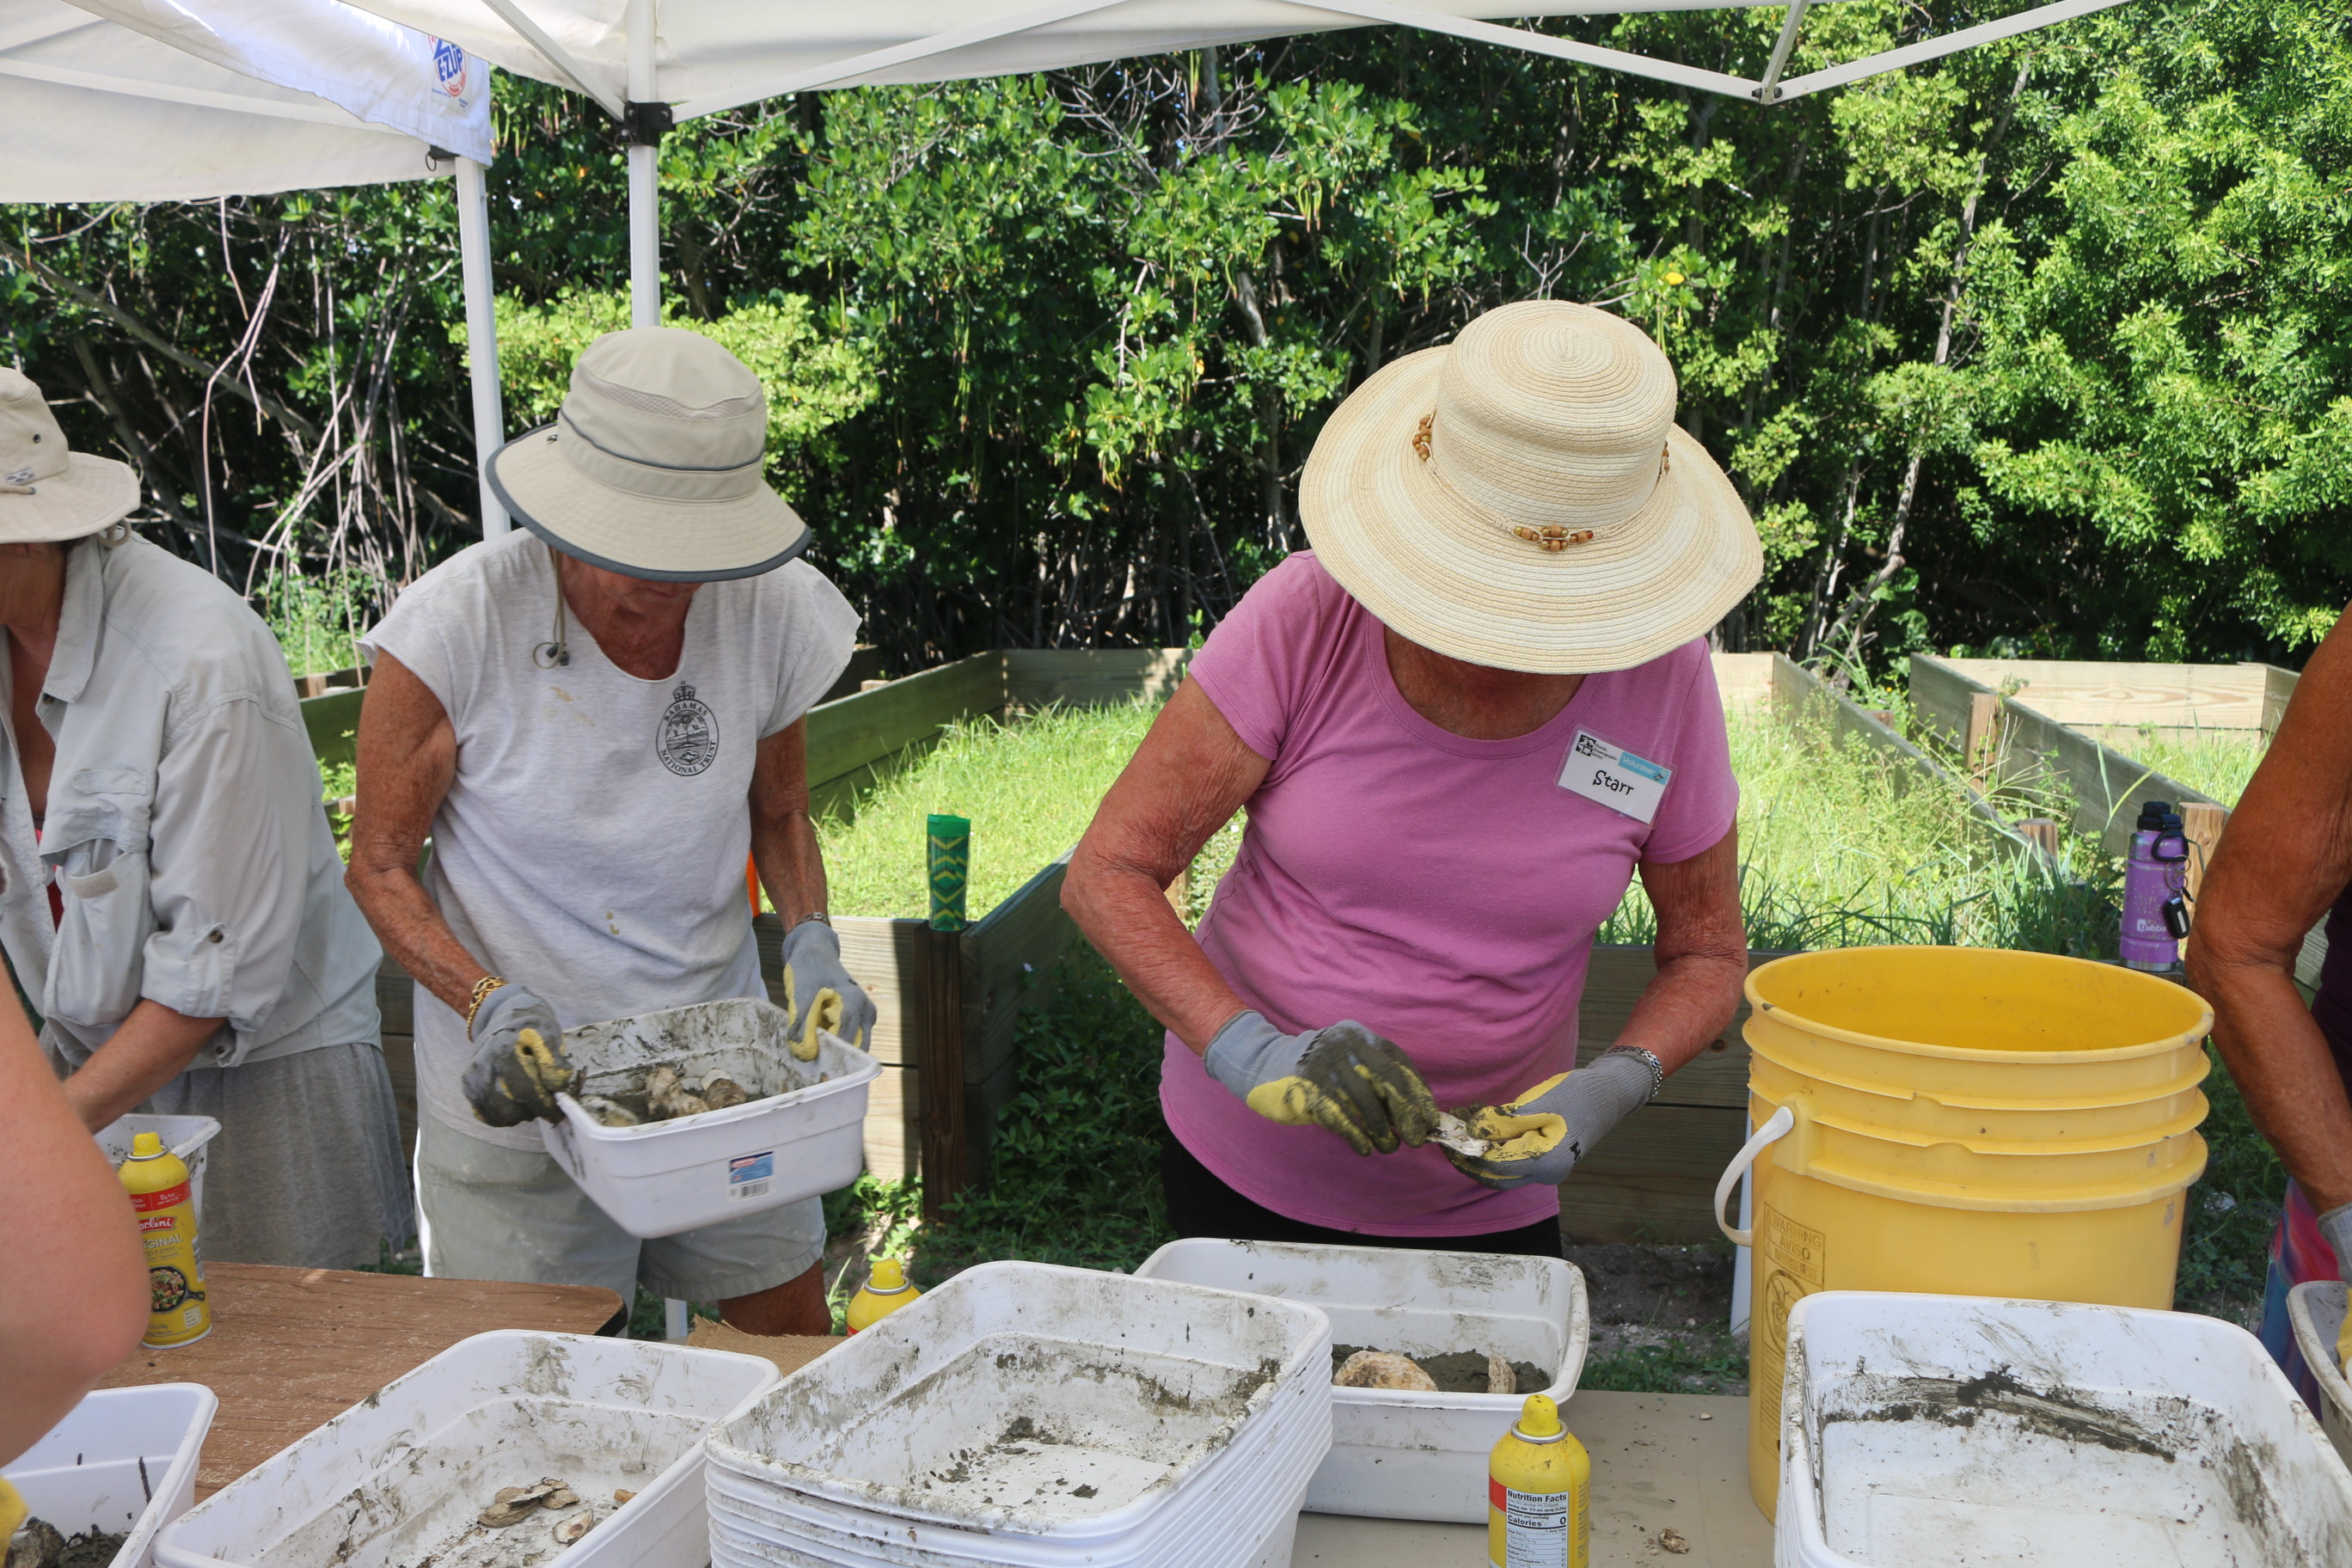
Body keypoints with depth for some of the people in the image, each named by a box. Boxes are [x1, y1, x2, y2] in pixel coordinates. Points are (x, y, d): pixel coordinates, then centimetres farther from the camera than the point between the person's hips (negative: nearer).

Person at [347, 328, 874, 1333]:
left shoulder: (773, 615, -10)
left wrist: (809, 940, -11)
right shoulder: (458, 624, -19)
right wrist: (488, 1003, -24)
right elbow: (380, 864, -9)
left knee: (795, 1350, 16)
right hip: (515, 1096, -2)